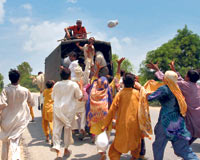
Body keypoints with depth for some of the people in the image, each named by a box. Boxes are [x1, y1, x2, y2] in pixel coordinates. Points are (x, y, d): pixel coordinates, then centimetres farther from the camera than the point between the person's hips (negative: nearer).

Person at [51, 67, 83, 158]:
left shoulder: (56, 85, 1)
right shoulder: (74, 85, -6)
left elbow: (53, 97, 11)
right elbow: (79, 97, 4)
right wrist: (81, 88, 16)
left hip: (57, 109, 1)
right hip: (69, 109, -1)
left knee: (57, 128, 3)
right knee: (68, 128, 12)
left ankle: (57, 149, -8)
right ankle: (66, 149, 24)